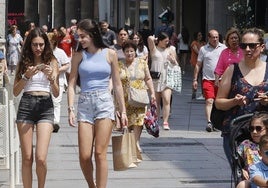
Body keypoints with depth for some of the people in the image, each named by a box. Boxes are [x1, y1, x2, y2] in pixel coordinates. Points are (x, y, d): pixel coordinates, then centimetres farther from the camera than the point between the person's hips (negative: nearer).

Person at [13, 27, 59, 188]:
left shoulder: (52, 62, 7)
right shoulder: (24, 62, 9)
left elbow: (56, 94, 5)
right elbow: (15, 92, 6)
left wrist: (51, 77, -12)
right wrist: (26, 76, -9)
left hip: (45, 106, -1)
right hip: (26, 105, 1)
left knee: (41, 158, -11)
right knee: (27, 158, 0)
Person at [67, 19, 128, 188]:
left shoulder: (110, 54, 6)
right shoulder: (79, 56, 7)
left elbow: (117, 84, 9)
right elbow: (72, 85, 5)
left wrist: (123, 111, 7)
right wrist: (71, 109, -7)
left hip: (104, 102, -1)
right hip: (85, 103, 1)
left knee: (100, 154, -7)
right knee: (84, 156, -2)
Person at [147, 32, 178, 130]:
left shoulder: (170, 49, 14)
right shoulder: (154, 49, 7)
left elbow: (175, 64, 16)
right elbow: (150, 38, -11)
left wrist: (173, 60, -4)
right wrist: (155, 39, 9)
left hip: (167, 78, 1)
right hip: (155, 78, 0)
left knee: (166, 100, -14)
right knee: (156, 102, 3)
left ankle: (165, 122, -14)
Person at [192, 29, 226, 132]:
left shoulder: (223, 48, 8)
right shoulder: (203, 49, 6)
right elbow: (198, 65, 9)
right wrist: (195, 79, 5)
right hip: (208, 79, -2)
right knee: (209, 101, -14)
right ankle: (209, 122, -20)